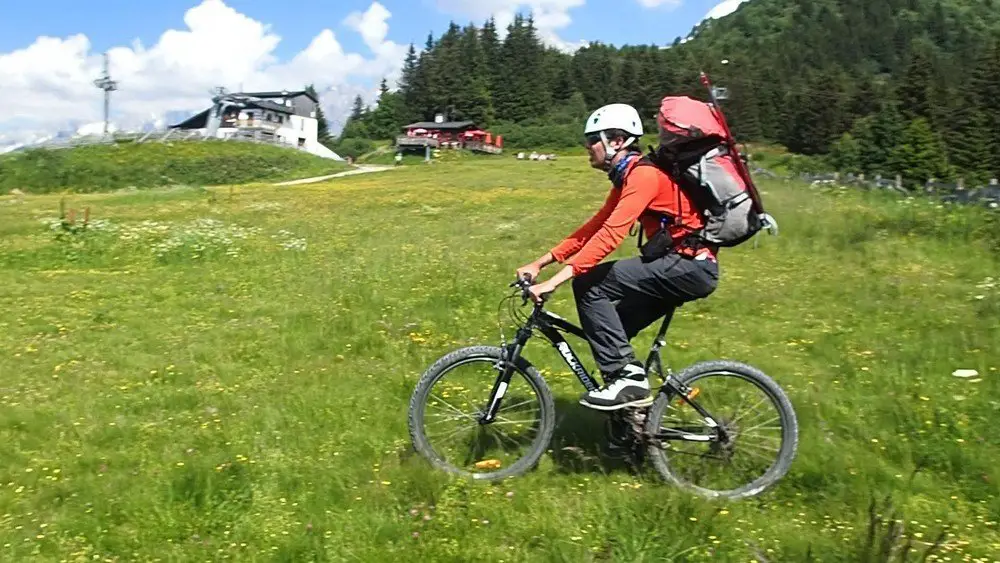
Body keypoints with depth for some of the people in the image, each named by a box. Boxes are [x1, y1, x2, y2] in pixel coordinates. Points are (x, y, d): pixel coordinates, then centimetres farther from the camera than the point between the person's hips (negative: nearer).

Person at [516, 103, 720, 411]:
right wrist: (539, 263, 10)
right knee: (612, 327, 10)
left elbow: (610, 235, -26)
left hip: (691, 267, -10)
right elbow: (592, 229, 16)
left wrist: (554, 281, -29)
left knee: (589, 285, -15)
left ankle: (626, 378, -12)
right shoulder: (627, 178, 17)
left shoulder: (643, 174, -16)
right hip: (684, 266, 10)